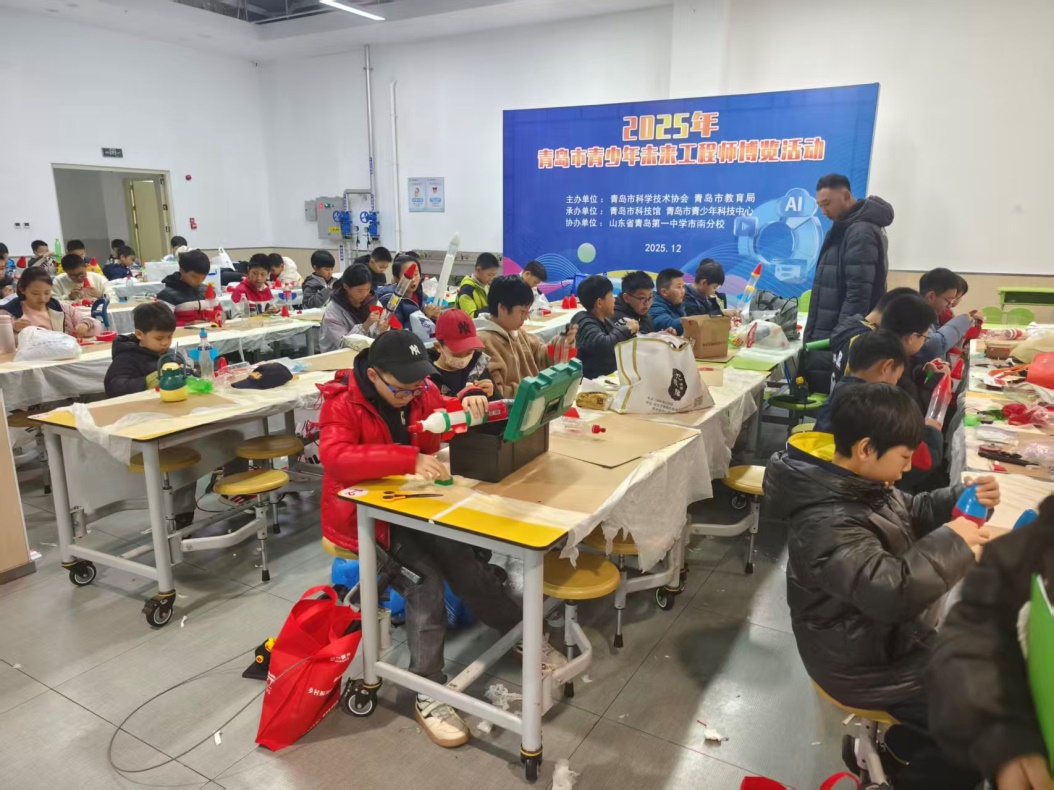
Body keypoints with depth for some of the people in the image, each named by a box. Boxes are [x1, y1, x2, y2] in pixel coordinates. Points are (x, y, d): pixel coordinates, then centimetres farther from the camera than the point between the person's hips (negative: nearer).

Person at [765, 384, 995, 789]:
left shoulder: (861, 482, -4)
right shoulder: (827, 525, -35)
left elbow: (910, 513, 14)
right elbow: (891, 592, -42)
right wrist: (951, 541, -28)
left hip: (896, 631, 9)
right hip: (868, 663, -9)